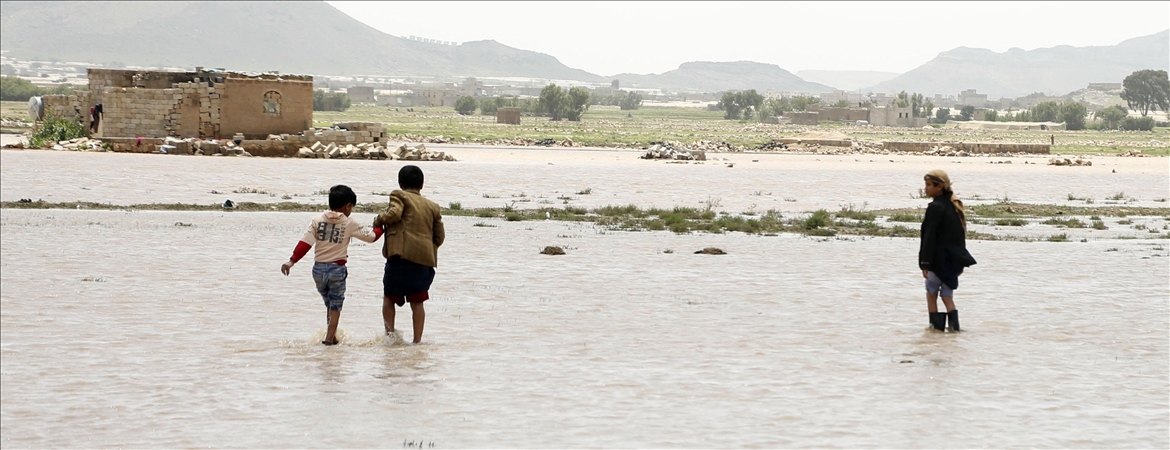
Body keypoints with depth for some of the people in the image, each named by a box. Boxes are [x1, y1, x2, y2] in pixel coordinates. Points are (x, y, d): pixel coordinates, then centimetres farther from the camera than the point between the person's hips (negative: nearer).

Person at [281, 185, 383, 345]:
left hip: (319, 268, 3)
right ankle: (329, 338, 2)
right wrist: (381, 228, 25)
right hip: (337, 268, -3)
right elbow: (370, 236, 5)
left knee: (329, 305, 19)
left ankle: (332, 336, 23)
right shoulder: (349, 224, -4)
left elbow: (305, 242, -7)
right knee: (335, 306, 8)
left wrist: (292, 261, -8)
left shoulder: (318, 220, 0)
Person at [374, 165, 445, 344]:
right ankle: (417, 340, 4)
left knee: (389, 297, 12)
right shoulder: (432, 206, 19)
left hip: (402, 255, -4)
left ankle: (389, 331, -2)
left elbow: (394, 214, -15)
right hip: (425, 260, 4)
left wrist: (379, 220, 3)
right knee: (417, 302, 8)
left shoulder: (399, 196, 5)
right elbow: (440, 237, 17)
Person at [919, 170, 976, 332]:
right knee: (947, 294, 11)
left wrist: (925, 263, -17)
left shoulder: (936, 207, -15)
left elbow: (929, 237, -17)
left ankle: (936, 324, 6)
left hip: (940, 260, -7)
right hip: (954, 258, 7)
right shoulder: (955, 206, 11)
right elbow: (961, 234, 16)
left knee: (931, 292, 7)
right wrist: (961, 261, 22)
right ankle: (954, 324, -1)